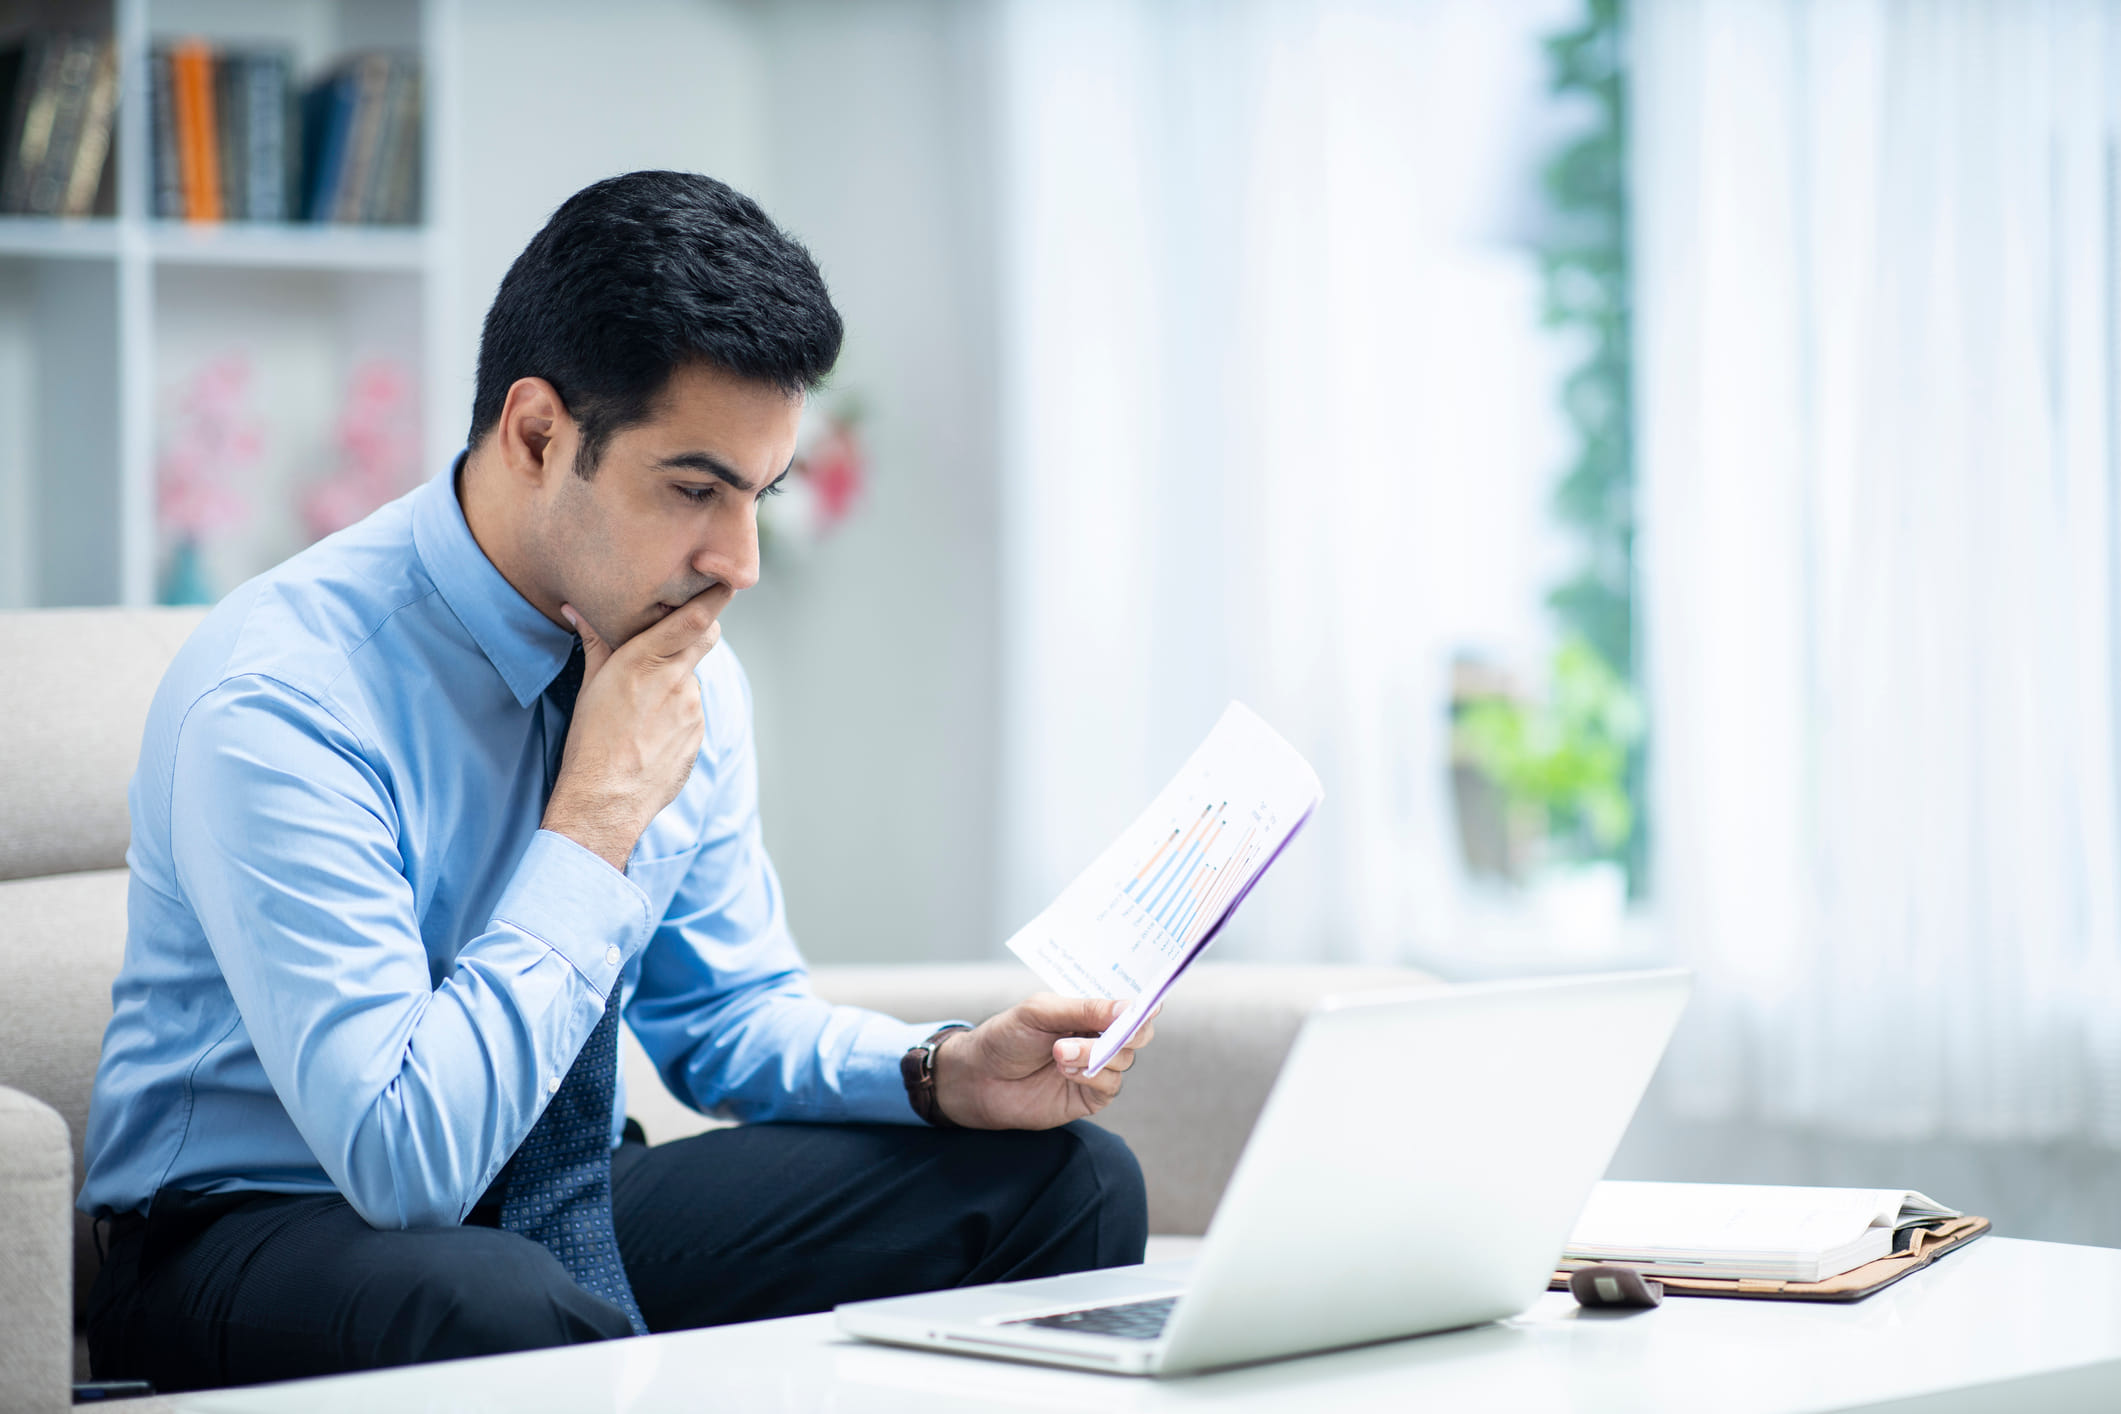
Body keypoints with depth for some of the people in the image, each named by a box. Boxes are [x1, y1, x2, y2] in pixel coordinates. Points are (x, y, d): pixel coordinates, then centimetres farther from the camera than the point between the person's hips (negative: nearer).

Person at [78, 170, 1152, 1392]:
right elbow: (404, 1153, -31)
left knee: (1070, 1181, -8)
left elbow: (734, 1013, 10)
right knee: (509, 1313, -43)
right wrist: (598, 819, -25)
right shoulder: (281, 700, -25)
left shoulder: (693, 672, -2)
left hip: (568, 1204, 7)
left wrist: (951, 1073, -10)